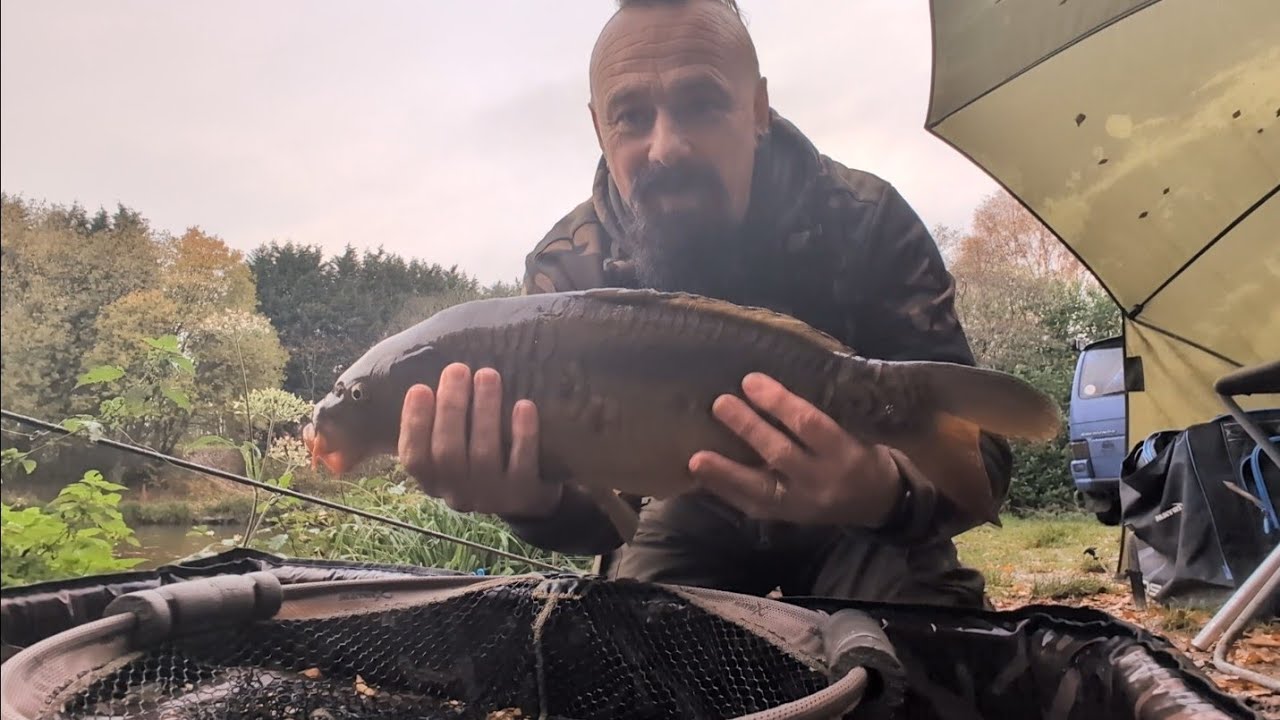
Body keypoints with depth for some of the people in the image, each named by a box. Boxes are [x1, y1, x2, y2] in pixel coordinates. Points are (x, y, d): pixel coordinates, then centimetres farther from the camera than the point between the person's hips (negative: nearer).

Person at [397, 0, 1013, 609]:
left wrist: (888, 493, -53)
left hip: (857, 524, -1)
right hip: (696, 516, 2)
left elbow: (973, 450, -28)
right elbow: (596, 508, -21)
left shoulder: (866, 222, -25)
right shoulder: (568, 268, -20)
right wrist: (532, 497, -47)